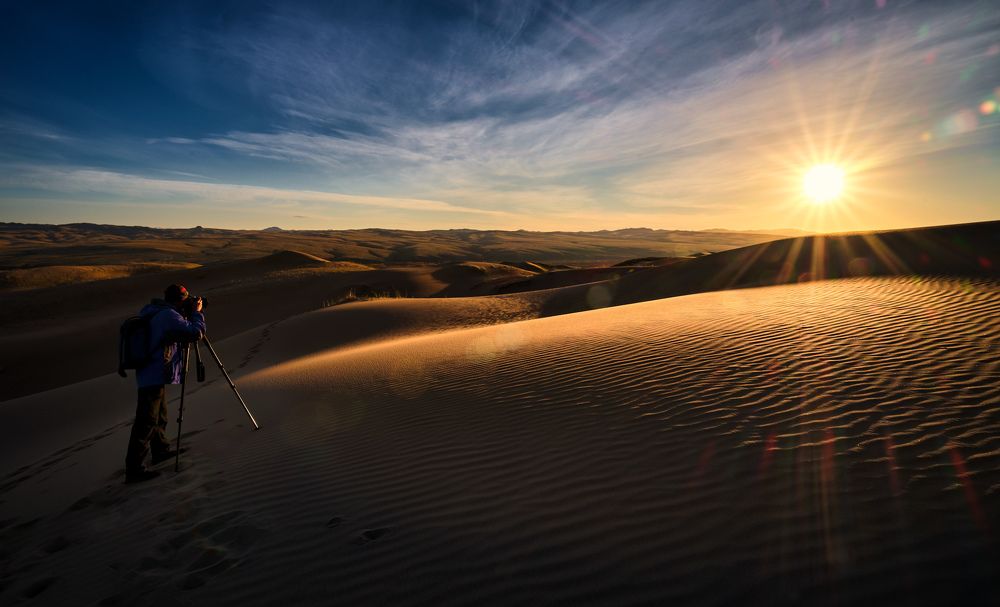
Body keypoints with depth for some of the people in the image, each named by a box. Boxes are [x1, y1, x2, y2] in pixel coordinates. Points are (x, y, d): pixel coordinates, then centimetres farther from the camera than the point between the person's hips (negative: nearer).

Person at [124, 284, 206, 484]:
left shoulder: (151, 311, 10)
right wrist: (197, 312, -5)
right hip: (155, 376, -10)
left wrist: (191, 314, 12)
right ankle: (134, 469, 2)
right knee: (146, 422, -4)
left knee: (159, 415, 23)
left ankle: (161, 450, 39)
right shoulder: (168, 315, -18)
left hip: (149, 375, 10)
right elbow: (196, 332, -19)